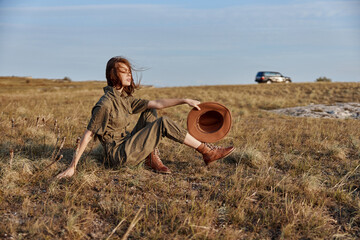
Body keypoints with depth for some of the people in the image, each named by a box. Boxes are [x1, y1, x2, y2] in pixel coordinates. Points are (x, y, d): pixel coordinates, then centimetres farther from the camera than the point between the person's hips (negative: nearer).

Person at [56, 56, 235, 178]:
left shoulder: (125, 99, 8)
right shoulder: (106, 103, -19)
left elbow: (156, 104, 6)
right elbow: (88, 135, -19)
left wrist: (184, 101, -1)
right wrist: (73, 166, -21)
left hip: (125, 146, 9)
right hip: (118, 155, -9)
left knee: (150, 113, 8)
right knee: (163, 123, -15)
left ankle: (152, 158, -3)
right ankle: (206, 152, -9)